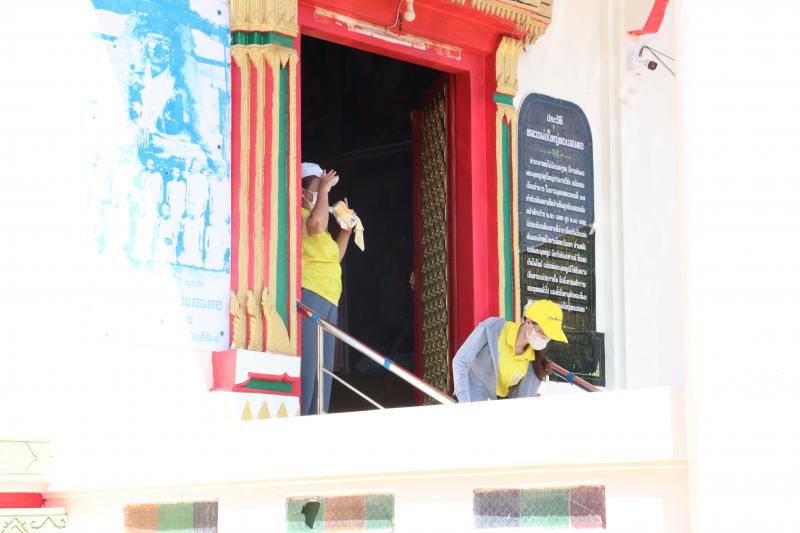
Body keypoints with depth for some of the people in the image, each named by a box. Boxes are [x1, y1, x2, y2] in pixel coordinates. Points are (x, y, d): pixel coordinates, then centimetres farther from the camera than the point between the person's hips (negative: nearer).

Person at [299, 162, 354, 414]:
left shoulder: (310, 216, 28)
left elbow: (336, 256, 34)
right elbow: (317, 223, -25)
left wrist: (346, 229, 24)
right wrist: (324, 189, -12)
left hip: (327, 299, 10)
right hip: (308, 293, -10)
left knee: (323, 366, 6)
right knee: (305, 362, -18)